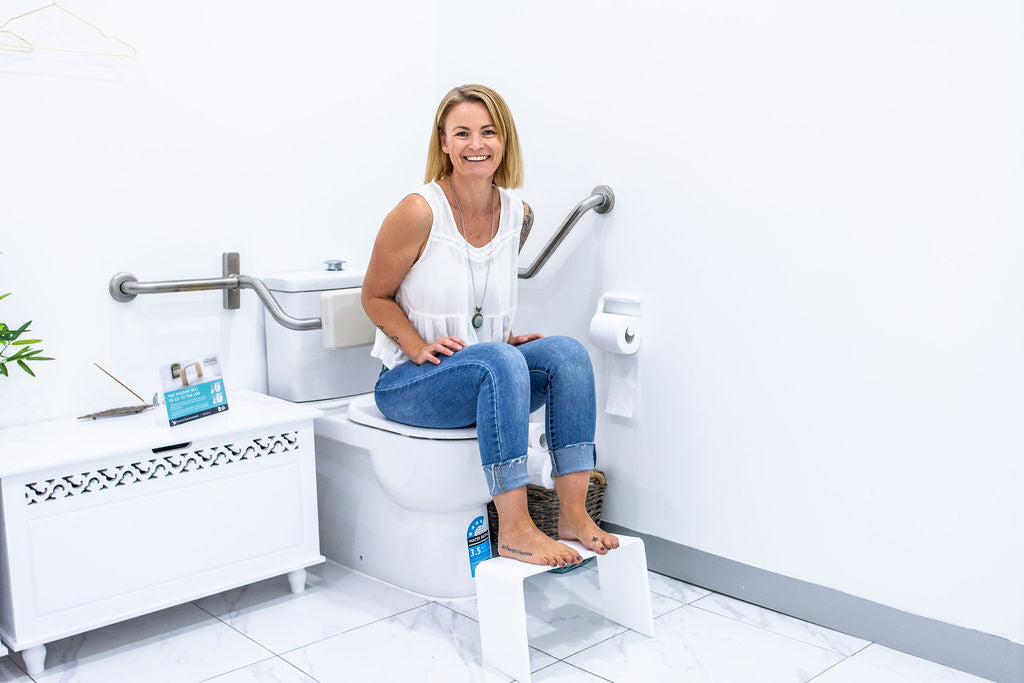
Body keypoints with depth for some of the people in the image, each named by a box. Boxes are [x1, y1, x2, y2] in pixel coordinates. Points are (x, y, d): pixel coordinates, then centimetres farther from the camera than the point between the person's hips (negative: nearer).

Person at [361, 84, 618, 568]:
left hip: (488, 380, 6)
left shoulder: (518, 215, 3)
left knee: (567, 352, -20)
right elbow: (375, 297, -5)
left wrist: (508, 338, 2)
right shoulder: (419, 212, -14)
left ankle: (573, 514, -22)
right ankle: (514, 530, -32)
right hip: (408, 383, -5)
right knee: (497, 360, -34)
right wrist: (420, 348, -19)